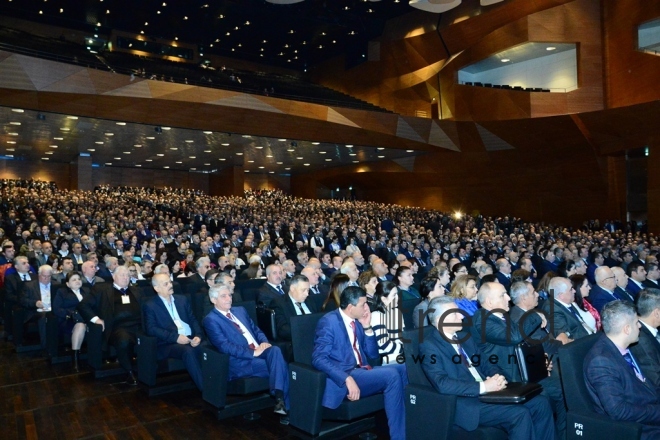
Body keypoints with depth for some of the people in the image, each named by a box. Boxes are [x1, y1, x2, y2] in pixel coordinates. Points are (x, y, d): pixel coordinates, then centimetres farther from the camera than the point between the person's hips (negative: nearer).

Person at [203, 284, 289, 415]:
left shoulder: (240, 310, 20)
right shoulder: (211, 320, -4)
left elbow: (256, 330, 21)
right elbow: (225, 346, -15)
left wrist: (264, 342, -4)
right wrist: (253, 352, -22)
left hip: (259, 351, 6)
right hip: (239, 361, -6)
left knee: (275, 350, -29)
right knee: (280, 366, -26)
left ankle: (279, 397, -33)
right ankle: (284, 402, -16)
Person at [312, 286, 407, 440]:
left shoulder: (358, 322, 12)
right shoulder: (329, 321, -10)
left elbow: (372, 355, 16)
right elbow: (318, 359, -19)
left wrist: (367, 328, 2)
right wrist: (347, 378, -30)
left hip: (362, 371, 7)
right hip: (343, 378, -7)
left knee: (403, 368, -15)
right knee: (391, 375, -27)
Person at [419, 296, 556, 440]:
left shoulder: (465, 337, 17)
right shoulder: (429, 346, -9)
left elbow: (485, 364, 17)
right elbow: (442, 384, -20)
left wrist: (498, 378, -6)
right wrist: (483, 386, -22)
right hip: (465, 403, -8)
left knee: (540, 403, -5)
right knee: (520, 414, -23)